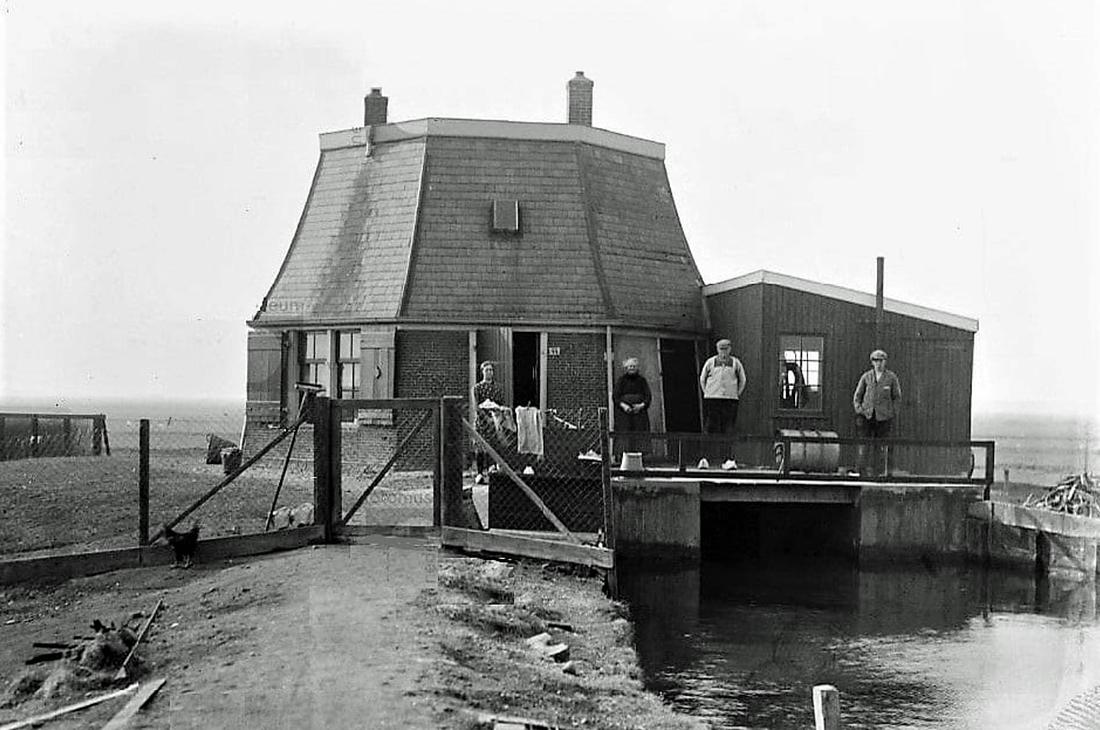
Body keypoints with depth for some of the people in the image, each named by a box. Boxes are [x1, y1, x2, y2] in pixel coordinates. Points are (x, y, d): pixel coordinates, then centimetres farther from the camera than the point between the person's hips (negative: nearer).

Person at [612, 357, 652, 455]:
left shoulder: (642, 380, 12)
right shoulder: (621, 380, 8)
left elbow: (648, 396, 8)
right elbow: (615, 396, 2)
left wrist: (642, 405, -11)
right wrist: (623, 405, -14)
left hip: (639, 411, 2)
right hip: (624, 413, -2)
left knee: (639, 436, -8)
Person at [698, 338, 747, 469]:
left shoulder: (735, 363, 7)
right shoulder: (710, 362, 6)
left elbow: (743, 380, 17)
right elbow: (702, 379, 15)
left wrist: (737, 395, 10)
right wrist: (706, 393, 8)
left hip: (730, 400, 0)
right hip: (711, 399, 0)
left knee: (728, 430, -3)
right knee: (709, 428, -4)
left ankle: (728, 460, -1)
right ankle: (704, 458, -2)